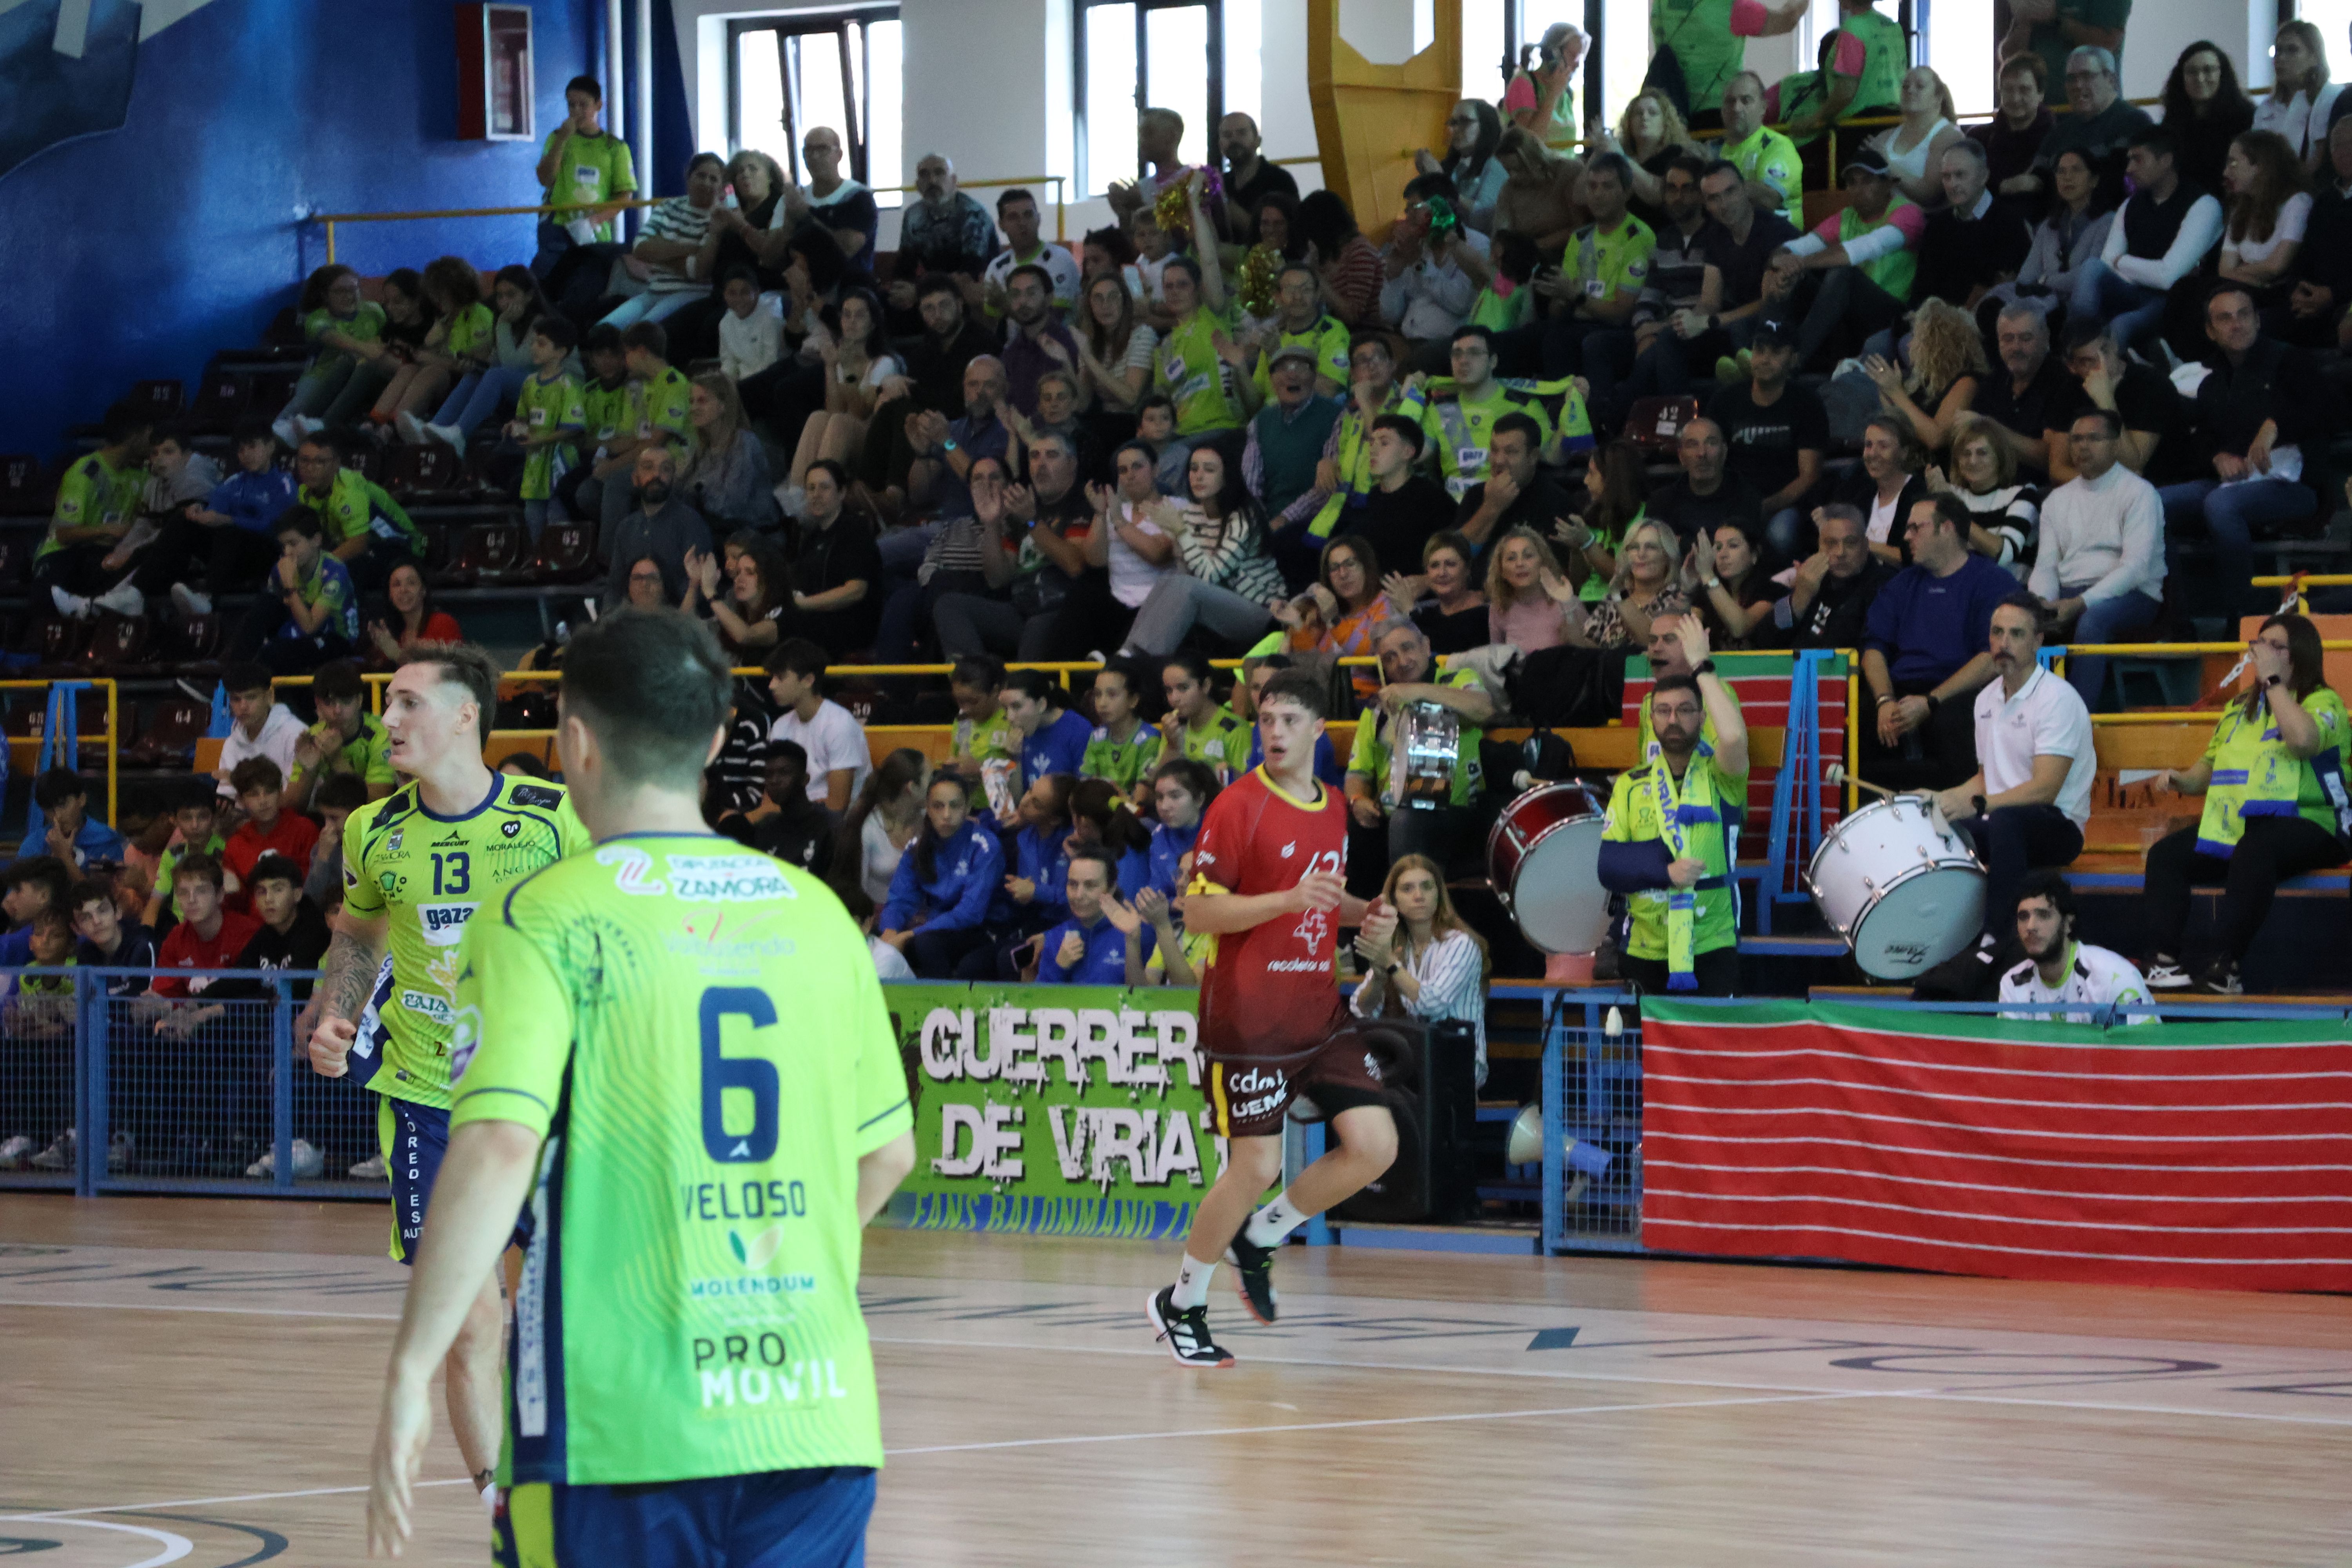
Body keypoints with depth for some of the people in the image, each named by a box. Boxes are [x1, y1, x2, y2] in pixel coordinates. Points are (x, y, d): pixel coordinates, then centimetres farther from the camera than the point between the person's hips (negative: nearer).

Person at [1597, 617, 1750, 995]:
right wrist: (1665, 871, -18)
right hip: (1646, 954, 2)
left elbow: (1734, 737, -24)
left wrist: (1702, 666, -16)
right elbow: (1609, 866, -1)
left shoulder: (1719, 776, 0)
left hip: (1711, 952, -2)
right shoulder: (1631, 786, 7)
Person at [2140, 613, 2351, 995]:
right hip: (2233, 827, 7)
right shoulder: (2239, 708, 23)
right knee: (2165, 855, -14)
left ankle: (2227, 964, -41)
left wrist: (2273, 680, -14)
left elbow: (2304, 739, -23)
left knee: (2253, 851, -39)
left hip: (2306, 824, -7)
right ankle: (2164, 960, -25)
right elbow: (2210, 767, 28)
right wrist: (2180, 779, 5)